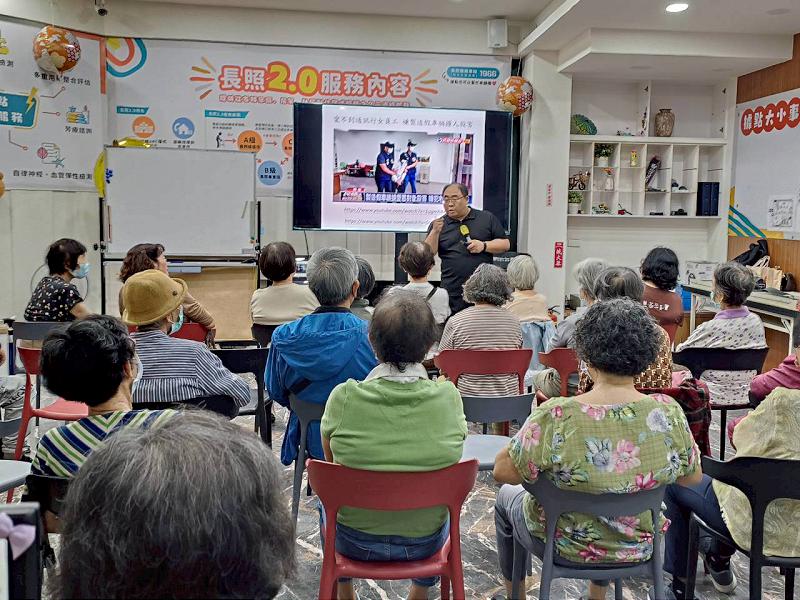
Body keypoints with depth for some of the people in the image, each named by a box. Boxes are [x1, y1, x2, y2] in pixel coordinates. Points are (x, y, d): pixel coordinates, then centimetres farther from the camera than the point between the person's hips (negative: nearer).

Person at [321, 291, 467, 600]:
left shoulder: (343, 397, -22)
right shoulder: (449, 397, -20)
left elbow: (332, 461, -3)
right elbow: (448, 460, -2)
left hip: (355, 542, 0)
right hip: (425, 543, 1)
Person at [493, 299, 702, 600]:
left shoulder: (555, 417, -34)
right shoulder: (669, 412, -23)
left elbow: (503, 472, -21)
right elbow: (692, 476, -6)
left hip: (565, 544, -3)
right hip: (638, 545, 4)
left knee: (507, 497, 29)